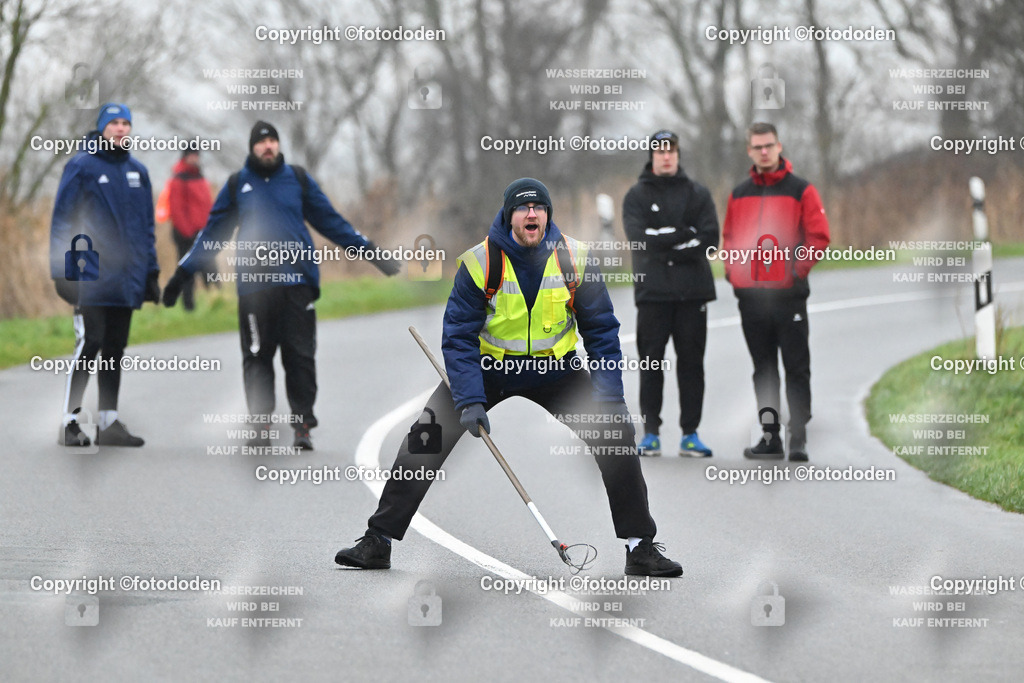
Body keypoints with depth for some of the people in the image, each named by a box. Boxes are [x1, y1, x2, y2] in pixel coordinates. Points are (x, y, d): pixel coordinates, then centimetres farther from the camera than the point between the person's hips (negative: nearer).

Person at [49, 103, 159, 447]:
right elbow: (63, 222, -6)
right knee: (88, 346, -10)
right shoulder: (81, 167, -4)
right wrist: (63, 271, -11)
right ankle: (70, 421, -6)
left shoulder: (137, 172, 15)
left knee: (114, 350, 10)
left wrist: (151, 272, 16)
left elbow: (146, 226, 20)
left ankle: (109, 422, 15)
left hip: (126, 280, 6)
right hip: (92, 277, -6)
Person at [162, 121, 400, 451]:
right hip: (254, 285, 0)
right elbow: (211, 235, 16)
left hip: (297, 283, 1)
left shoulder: (298, 179, 12)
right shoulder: (237, 185, 10)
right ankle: (261, 426, 3)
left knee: (301, 356, 0)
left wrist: (371, 252, 15)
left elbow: (331, 222, 17)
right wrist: (182, 275, 14)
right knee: (257, 358, -1)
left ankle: (303, 426, 5)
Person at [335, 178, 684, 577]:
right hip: (488, 366, -1)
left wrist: (609, 398, -16)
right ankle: (378, 540, -5)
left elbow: (601, 330, -6)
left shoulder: (574, 259, -14)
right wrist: (469, 401, -29)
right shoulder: (480, 263, -19)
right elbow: (459, 337, -17)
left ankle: (640, 546, -2)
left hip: (554, 368, 1)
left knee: (616, 432, -14)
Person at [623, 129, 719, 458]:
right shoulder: (637, 196, 7)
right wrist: (684, 234, -12)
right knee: (651, 362, -2)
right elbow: (640, 239, -10)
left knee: (691, 362, 2)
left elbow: (710, 238, -3)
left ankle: (690, 433, 6)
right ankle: (651, 431, 3)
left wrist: (664, 243, -11)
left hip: (693, 290, 1)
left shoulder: (697, 194, 10)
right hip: (653, 291, -1)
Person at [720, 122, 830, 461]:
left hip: (788, 294, -4)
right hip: (750, 294, 4)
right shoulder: (739, 195, 12)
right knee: (763, 369, 8)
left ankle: (799, 438, -2)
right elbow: (729, 237, 19)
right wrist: (732, 268, 4)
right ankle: (770, 437, 13)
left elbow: (818, 236, -3)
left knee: (796, 369, -4)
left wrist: (798, 267, -11)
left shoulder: (800, 191, -1)